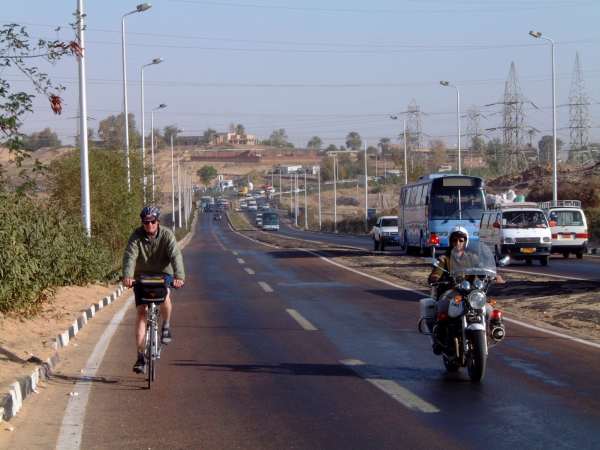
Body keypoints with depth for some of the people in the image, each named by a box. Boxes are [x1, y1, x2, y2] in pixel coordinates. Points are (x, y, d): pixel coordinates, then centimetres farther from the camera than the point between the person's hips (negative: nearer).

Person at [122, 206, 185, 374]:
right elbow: (130, 256, -25)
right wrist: (127, 276, -44)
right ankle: (140, 356, -4)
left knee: (164, 296, -33)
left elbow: (175, 256, -26)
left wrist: (179, 276, -43)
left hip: (163, 274, -1)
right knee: (141, 312, -8)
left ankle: (166, 325, -2)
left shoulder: (167, 235, -14)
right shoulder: (137, 236, -12)